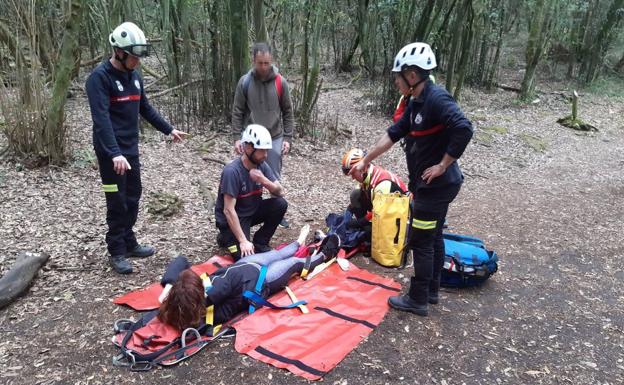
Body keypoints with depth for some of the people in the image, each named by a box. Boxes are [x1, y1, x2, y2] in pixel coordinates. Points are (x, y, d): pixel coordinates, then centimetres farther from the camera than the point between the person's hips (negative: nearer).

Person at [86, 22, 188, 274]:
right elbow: (101, 119, -26)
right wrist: (115, 153, -36)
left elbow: (145, 109, 21)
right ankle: (117, 252, 12)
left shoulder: (134, 76, 9)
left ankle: (129, 243, 28)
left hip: (131, 148, 8)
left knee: (133, 197, 14)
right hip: (111, 152, -8)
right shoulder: (100, 77, -16)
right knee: (117, 202, -1)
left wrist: (168, 129, 22)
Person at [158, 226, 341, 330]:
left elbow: (180, 261, -26)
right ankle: (323, 255, 49)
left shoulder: (184, 293, -26)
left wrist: (168, 285, -38)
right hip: (260, 282, -6)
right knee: (296, 262, 17)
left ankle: (298, 243, 62)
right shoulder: (215, 310, -42)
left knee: (276, 254, 29)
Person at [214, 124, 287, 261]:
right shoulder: (232, 171, -28)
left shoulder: (262, 165, -8)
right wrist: (243, 241, -31)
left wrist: (264, 180, -29)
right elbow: (228, 210, -29)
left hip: (252, 211, 7)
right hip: (232, 218, -6)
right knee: (245, 256, -23)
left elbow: (280, 192, -9)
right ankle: (226, 237, 8)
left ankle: (259, 243, 0)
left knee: (280, 204, -16)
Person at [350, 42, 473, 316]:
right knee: (433, 237, 18)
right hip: (431, 184, 9)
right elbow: (393, 134, 15)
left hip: (436, 185, -9)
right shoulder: (417, 103, 10)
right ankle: (431, 291, 32)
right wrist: (366, 160, 18)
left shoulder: (437, 99, -20)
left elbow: (464, 129, -32)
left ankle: (417, 300, 13)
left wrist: (442, 165, -23)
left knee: (420, 241, 0)